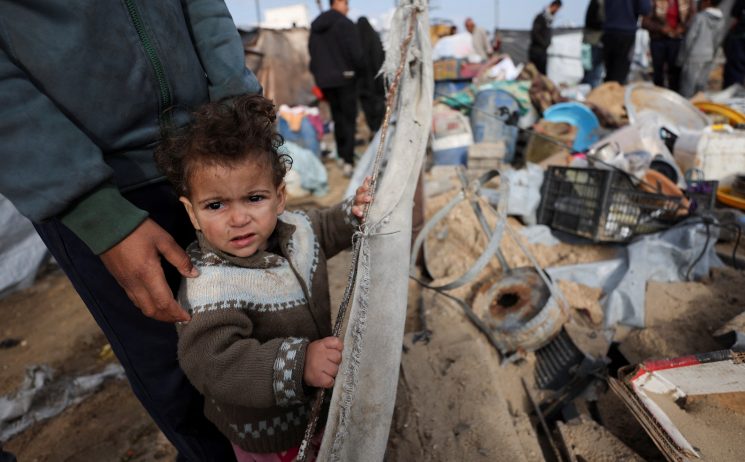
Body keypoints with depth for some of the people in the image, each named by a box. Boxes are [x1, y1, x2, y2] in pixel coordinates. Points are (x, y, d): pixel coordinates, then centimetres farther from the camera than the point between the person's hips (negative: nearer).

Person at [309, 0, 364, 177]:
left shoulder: (315, 26, 13)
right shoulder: (345, 24, -9)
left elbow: (312, 54, 16)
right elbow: (355, 53, -14)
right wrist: (361, 69, 2)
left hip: (324, 80, 6)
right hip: (344, 77, -6)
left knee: (337, 118, 17)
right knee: (349, 119, -3)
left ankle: (342, 156, 24)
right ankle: (348, 161, -9)